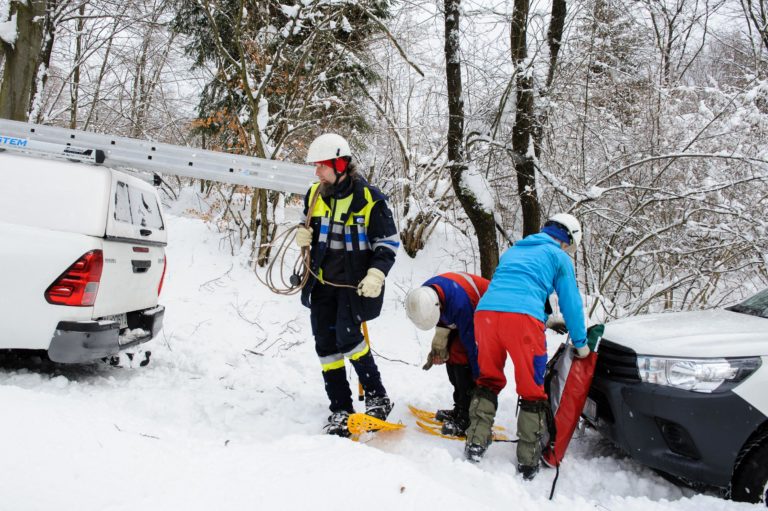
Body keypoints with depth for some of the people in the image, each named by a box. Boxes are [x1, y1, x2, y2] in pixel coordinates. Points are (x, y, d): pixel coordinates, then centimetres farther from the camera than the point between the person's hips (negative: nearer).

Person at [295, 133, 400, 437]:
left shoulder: (369, 198, -11)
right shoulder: (315, 194, 5)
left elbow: (388, 243, -7)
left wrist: (376, 275, -21)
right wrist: (303, 235, -2)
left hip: (353, 282, -6)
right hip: (321, 281, 6)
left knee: (347, 337, -18)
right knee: (326, 344, 4)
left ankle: (377, 398, 1)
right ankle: (340, 410, 15)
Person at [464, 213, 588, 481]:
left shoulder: (513, 250, 34)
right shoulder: (559, 257, 18)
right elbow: (571, 304, 17)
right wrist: (581, 343, 30)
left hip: (485, 311, 5)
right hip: (523, 318, -5)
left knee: (488, 381, 21)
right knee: (532, 391, 7)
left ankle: (475, 444, 17)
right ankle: (528, 463, 10)